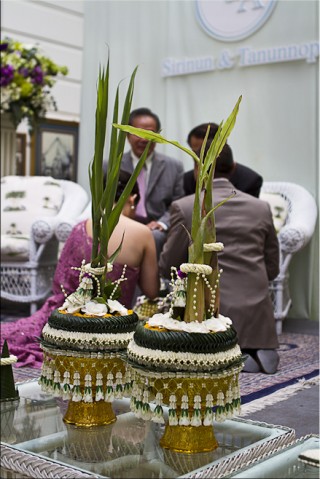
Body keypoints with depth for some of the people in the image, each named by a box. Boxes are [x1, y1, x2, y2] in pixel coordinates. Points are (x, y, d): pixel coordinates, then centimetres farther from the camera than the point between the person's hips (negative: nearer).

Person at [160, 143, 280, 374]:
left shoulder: (184, 207, -5)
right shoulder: (261, 208, 6)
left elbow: (167, 268, 1)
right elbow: (272, 268, 12)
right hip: (257, 313, 4)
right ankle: (253, 355, -4)